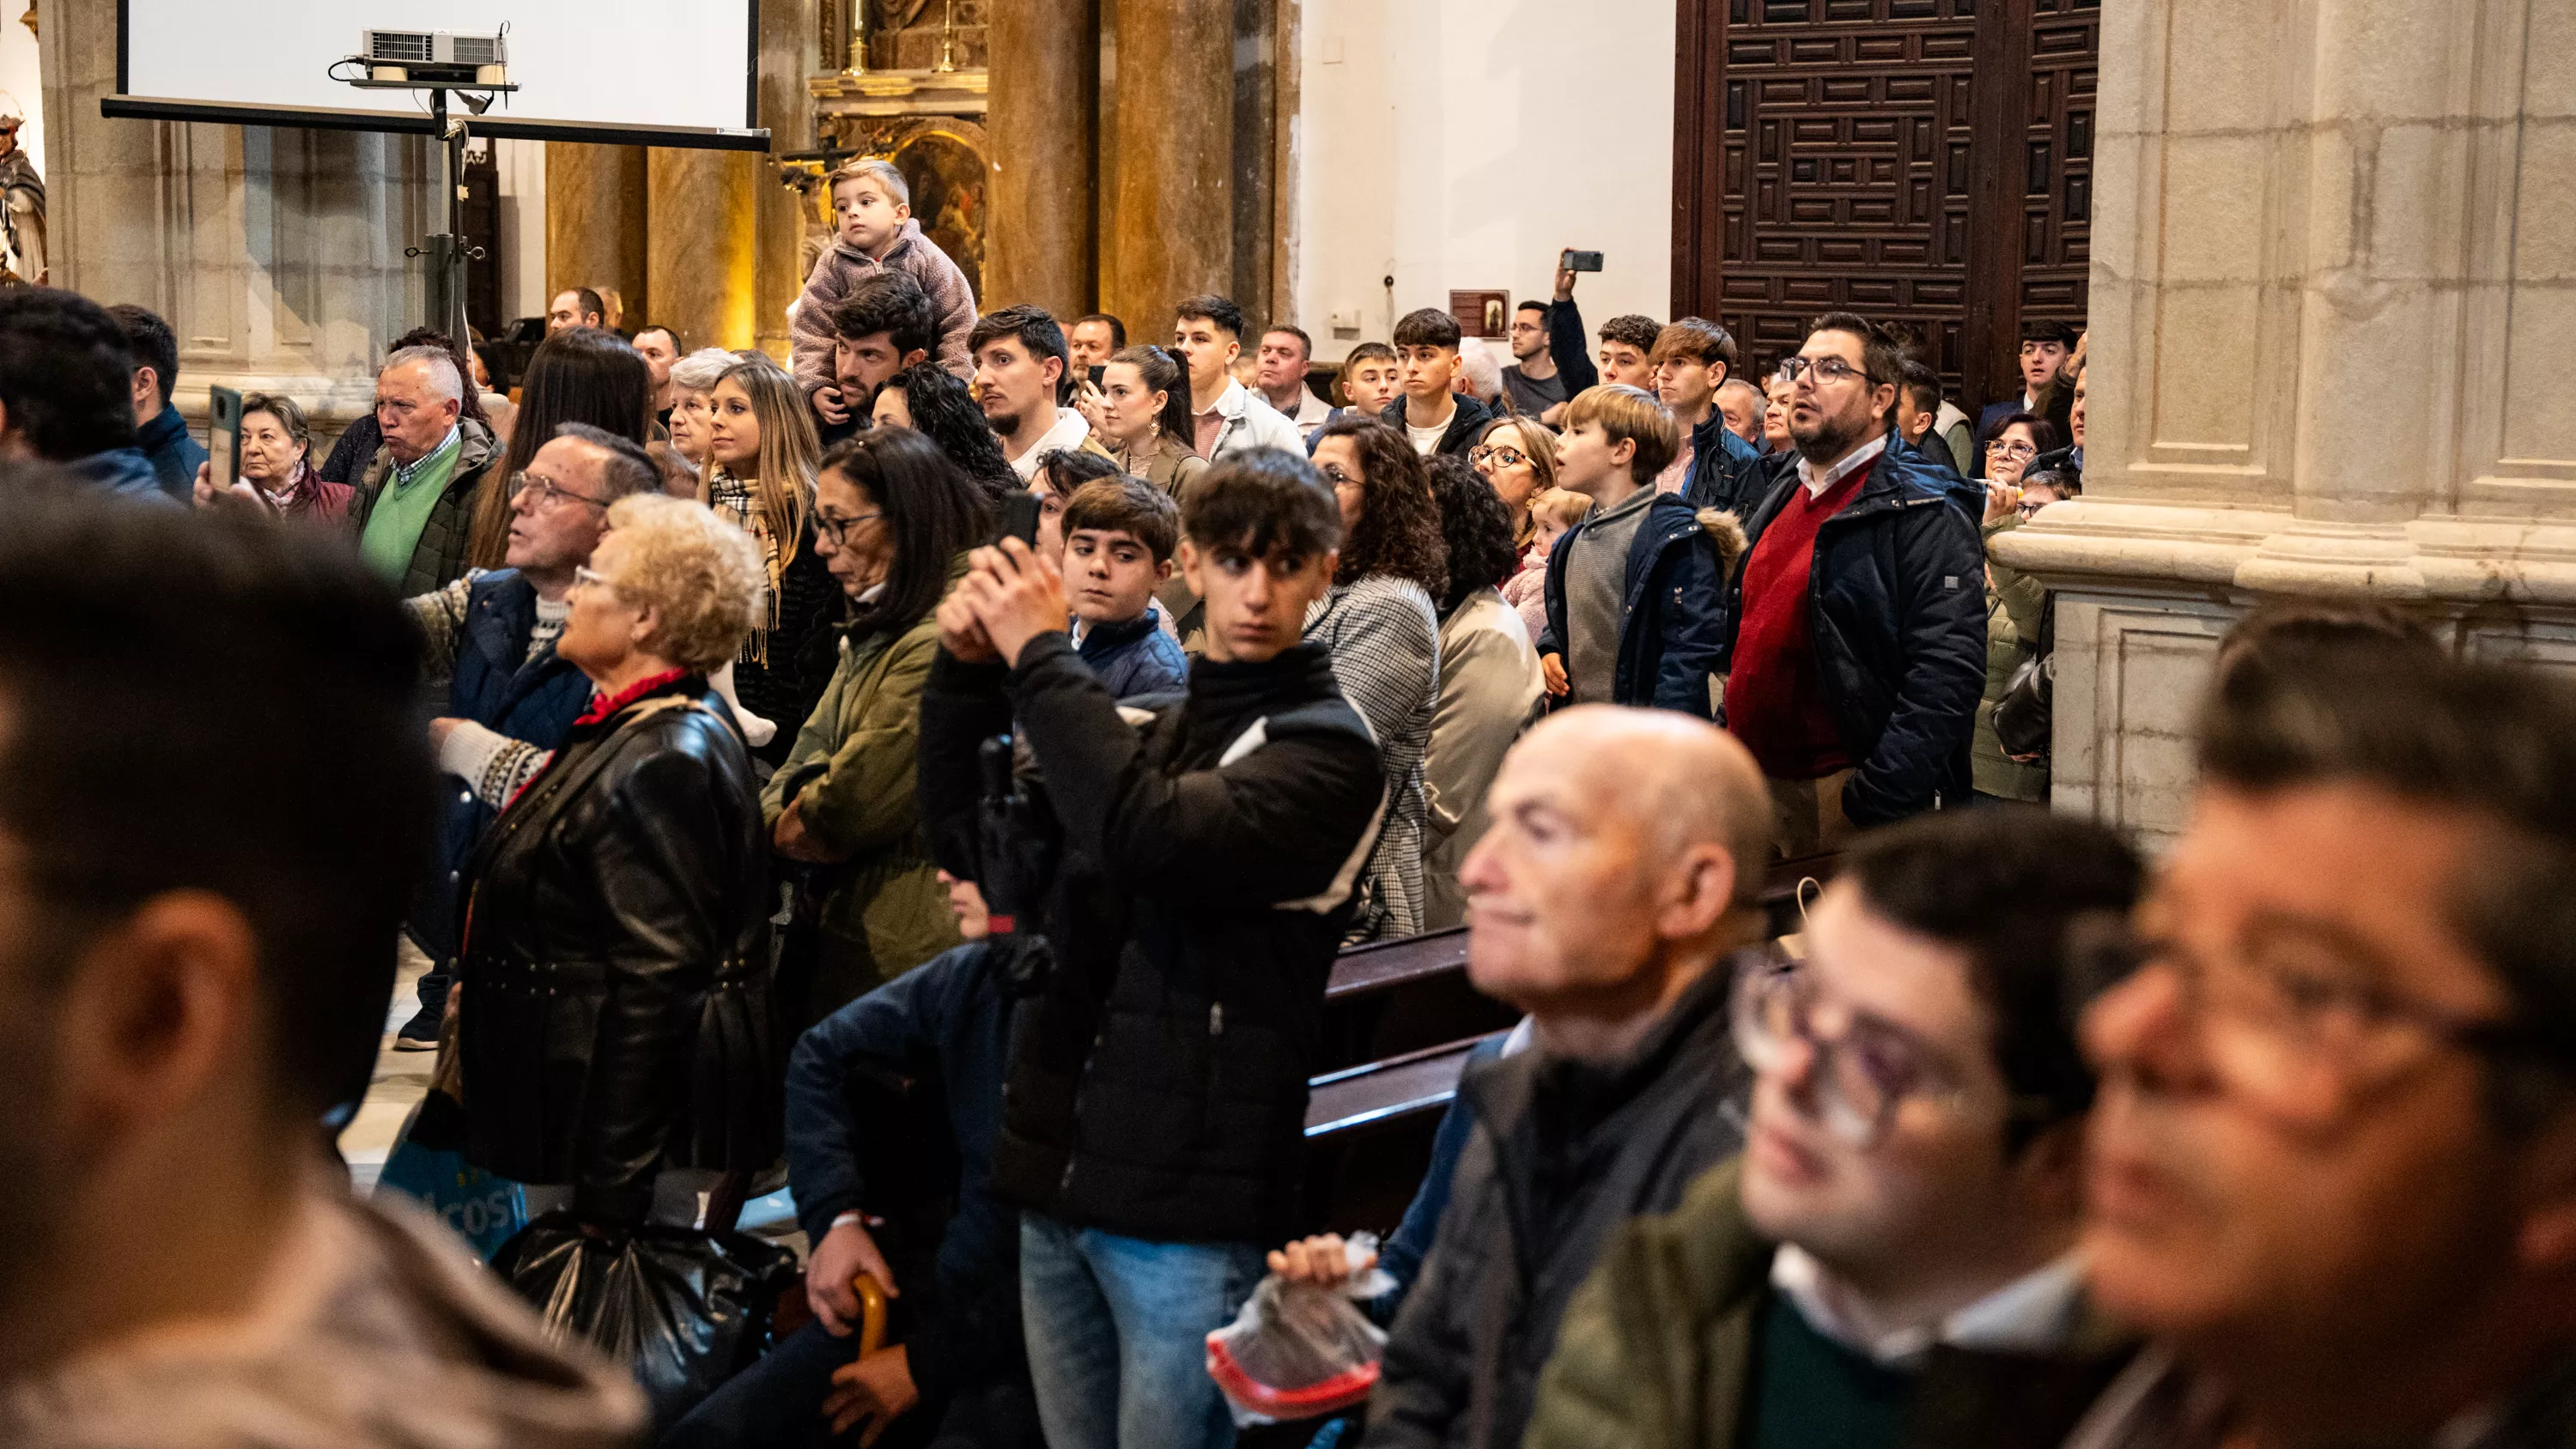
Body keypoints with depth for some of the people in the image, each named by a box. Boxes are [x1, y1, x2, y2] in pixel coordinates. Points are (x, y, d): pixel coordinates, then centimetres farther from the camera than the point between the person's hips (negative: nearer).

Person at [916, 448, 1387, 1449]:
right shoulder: (1154, 728, 16)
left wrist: (1041, 658, -15)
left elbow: (1157, 838, -24)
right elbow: (973, 841, 19)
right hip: (1062, 1177, 7)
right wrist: (968, 673, 4)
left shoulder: (1326, 748, -6)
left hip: (1186, 1194, -7)